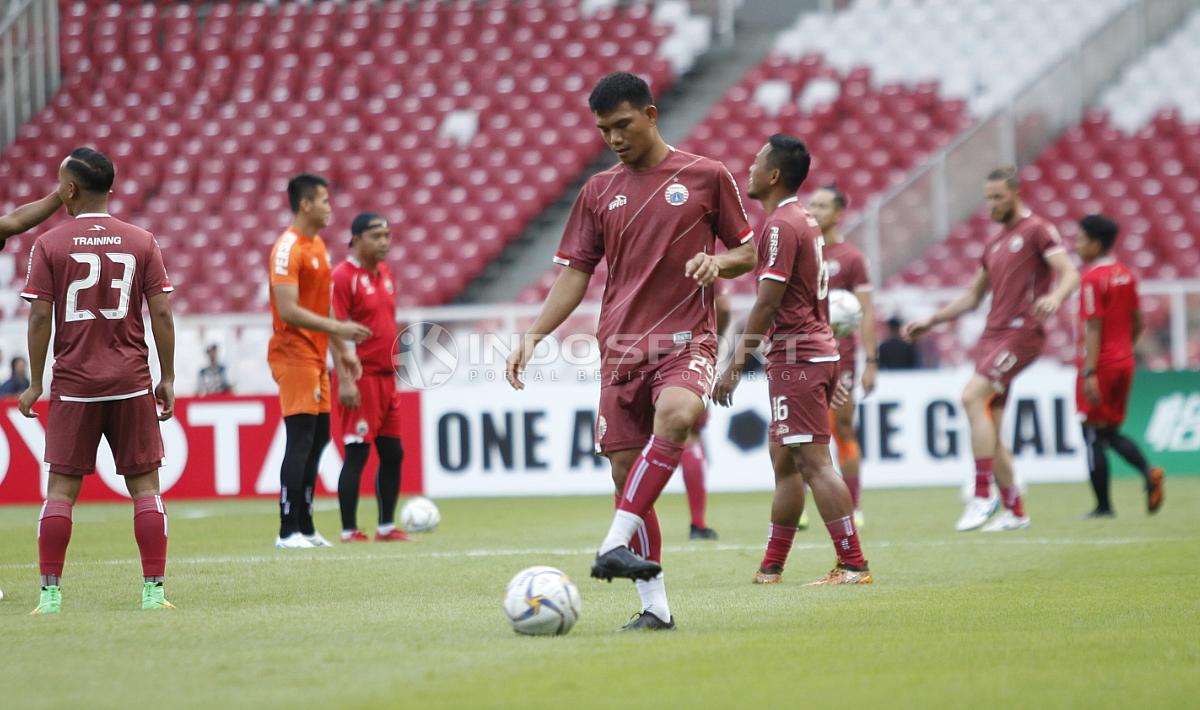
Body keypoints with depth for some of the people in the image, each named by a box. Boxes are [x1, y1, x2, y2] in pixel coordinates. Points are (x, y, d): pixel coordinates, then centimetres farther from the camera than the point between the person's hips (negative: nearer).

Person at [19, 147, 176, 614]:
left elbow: (39, 318, -5)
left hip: (73, 384, -1)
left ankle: (50, 593, 1)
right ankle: (153, 590, 2)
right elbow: (161, 314, 0)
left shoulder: (48, 245, -2)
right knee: (144, 484, 5)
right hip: (132, 383, 1)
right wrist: (167, 379, 7)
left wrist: (35, 383, 3)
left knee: (61, 487, 3)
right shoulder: (142, 243, 3)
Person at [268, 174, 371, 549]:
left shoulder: (318, 246, 15)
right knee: (300, 441, -11)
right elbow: (288, 311, -22)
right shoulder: (288, 248, -15)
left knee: (318, 438, 11)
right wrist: (338, 329, -23)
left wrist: (341, 349, 17)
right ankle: (288, 531, -10)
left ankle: (305, 528, 16)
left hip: (315, 356, 10)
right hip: (294, 354, -10)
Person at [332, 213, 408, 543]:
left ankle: (386, 527, 18)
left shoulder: (384, 273, 14)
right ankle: (349, 531, -5)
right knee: (357, 453, -8)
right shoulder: (344, 277, -11)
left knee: (392, 453, 10)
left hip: (386, 377, 9)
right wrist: (345, 380, -21)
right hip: (360, 379, -9)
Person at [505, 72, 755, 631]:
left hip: (686, 340, -4)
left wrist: (717, 261, -12)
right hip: (621, 348, 4)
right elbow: (574, 274, 13)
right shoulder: (598, 192, 13)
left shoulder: (706, 177, 4)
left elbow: (748, 254, 11)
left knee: (676, 414, -35)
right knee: (626, 472, -1)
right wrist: (533, 337, 0)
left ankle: (617, 543, -38)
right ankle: (655, 606, 5)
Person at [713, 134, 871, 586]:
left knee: (814, 462, -10)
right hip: (818, 352, 10)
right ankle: (771, 568, 20)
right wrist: (833, 370, 24)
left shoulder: (781, 225, -14)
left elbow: (768, 303, -19)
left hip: (796, 360, -10)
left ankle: (854, 565, -11)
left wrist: (735, 365, -17)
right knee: (784, 461, 14)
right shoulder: (805, 220, 16)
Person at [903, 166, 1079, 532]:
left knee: (972, 396, -25)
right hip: (993, 334, 9)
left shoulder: (1036, 230, -1)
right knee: (989, 429, 4)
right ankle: (1015, 511, 12)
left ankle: (983, 496, -25)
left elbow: (1069, 273, -13)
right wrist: (930, 321, 23)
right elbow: (972, 297, 30)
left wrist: (1055, 297, -35)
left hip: (1020, 331, -9)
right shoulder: (995, 245, 23)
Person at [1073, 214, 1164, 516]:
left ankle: (1103, 506, -1)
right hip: (1124, 362, 8)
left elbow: (1093, 329, -20)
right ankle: (1148, 472, -7)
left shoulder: (1093, 279, -15)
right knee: (1111, 431, 16)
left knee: (1094, 435, -1)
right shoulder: (1126, 274, 10)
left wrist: (1089, 373, -22)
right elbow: (1138, 324, 15)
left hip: (1100, 364, -8)